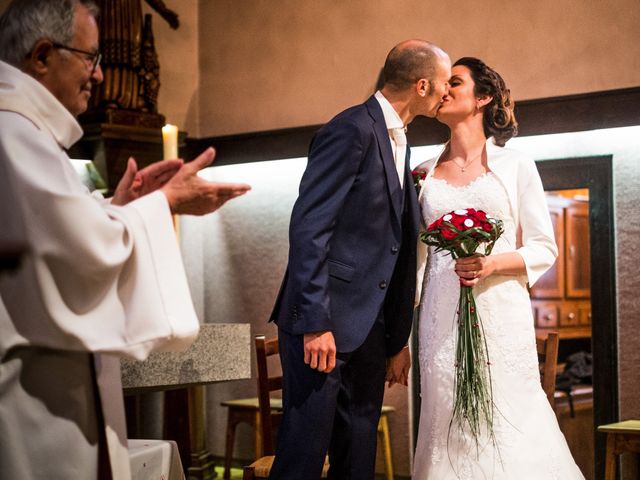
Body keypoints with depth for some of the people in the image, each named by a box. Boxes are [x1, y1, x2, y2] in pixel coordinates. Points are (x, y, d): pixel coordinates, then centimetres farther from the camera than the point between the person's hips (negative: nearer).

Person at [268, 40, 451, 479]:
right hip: (324, 325, -9)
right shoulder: (353, 129, -11)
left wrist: (398, 339, 18)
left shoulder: (398, 143, 17)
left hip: (369, 330, 9)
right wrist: (315, 323, -22)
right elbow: (308, 227, -18)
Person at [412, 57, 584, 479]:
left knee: (508, 423, -4)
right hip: (443, 320, 2)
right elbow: (416, 254, 14)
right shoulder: (426, 175, 12)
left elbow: (544, 250, 3)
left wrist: (495, 263, -16)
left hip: (501, 314, -2)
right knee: (449, 424, 1)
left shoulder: (515, 165, 5)